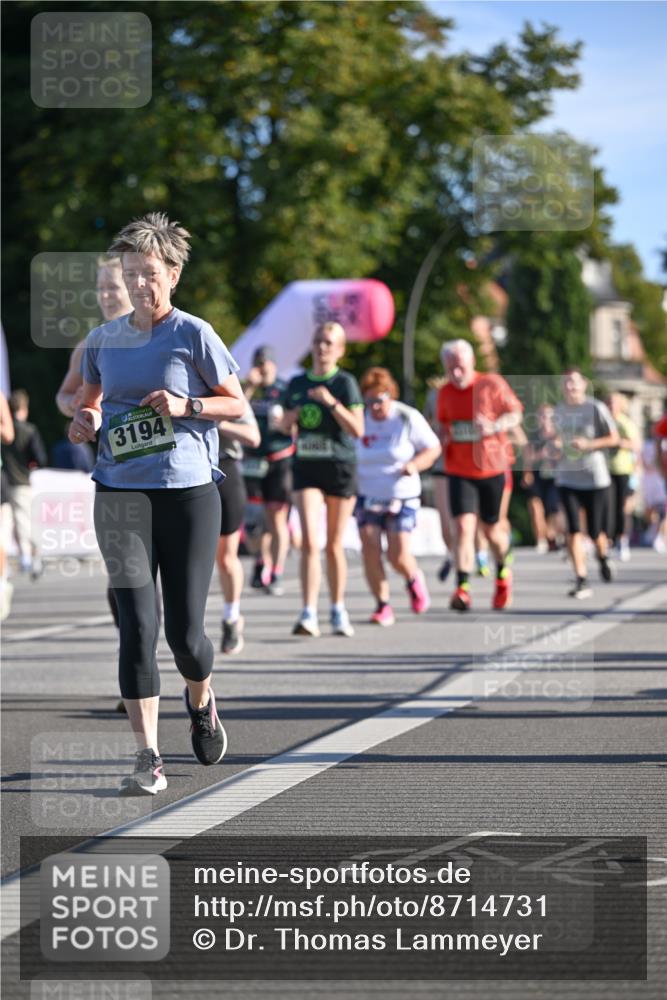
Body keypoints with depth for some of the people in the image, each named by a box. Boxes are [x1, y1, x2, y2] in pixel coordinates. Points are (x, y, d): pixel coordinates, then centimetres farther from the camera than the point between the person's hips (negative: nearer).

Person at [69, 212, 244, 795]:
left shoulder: (193, 334, -2)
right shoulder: (103, 340, 9)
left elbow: (237, 403, 3)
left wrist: (186, 406, -13)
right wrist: (86, 423, 2)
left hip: (188, 490, -2)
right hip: (120, 493, 2)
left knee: (184, 632, 0)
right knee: (137, 627, -8)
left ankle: (201, 701, 35)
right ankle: (148, 758, -5)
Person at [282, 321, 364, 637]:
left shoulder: (345, 383, -3)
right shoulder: (297, 383, 10)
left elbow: (357, 429, -11)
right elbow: (285, 427, 21)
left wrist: (331, 402, -22)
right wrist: (291, 416, -2)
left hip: (340, 468, -2)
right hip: (306, 466, 2)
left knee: (334, 545, 7)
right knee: (309, 542, -13)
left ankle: (338, 611, 22)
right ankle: (309, 614, -18)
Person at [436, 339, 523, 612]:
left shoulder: (492, 384, -7)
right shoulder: (445, 393, 3)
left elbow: (515, 414, 0)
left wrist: (494, 427, -18)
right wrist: (444, 437, -3)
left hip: (492, 468, -1)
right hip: (459, 471, 1)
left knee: (491, 528, 12)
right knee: (464, 526, -15)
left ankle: (503, 572, 41)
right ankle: (463, 589, -19)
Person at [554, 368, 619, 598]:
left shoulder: (596, 408, -7)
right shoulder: (559, 411, 8)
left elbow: (614, 439, -5)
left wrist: (588, 444, -19)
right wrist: (556, 447, 1)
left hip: (595, 478, -3)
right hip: (567, 478, 3)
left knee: (595, 531, 3)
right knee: (573, 530, -10)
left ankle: (603, 558, 38)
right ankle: (581, 581, -10)